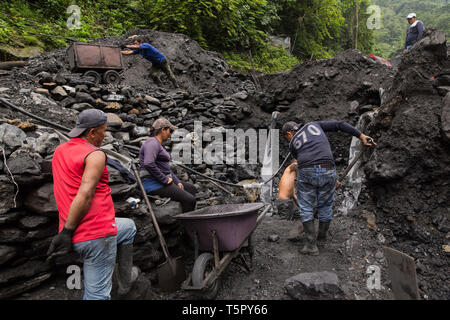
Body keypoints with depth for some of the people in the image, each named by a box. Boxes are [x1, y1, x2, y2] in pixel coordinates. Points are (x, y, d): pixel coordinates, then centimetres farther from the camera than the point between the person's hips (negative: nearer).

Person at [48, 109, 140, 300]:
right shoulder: (96, 155, -14)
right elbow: (85, 195, -25)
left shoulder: (60, 151, 13)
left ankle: (125, 279, 38)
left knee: (128, 227, 29)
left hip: (77, 234, 9)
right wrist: (66, 233, -22)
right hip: (97, 234, -9)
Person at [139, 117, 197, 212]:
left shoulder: (159, 145, 21)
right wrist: (165, 179, -21)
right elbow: (149, 164, -29)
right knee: (189, 200, -19)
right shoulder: (152, 143, -12)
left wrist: (177, 182, 13)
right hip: (153, 183, -11)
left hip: (162, 181, 11)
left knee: (192, 189, 16)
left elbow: (166, 167, 24)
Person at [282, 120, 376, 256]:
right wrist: (361, 136, 16)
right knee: (325, 206, 20)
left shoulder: (292, 145, 20)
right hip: (327, 172, 2)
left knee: (306, 208, 12)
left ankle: (311, 245, 9)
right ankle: (322, 238, 37)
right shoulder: (314, 125, 24)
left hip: (306, 173, -1)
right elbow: (339, 125, 16)